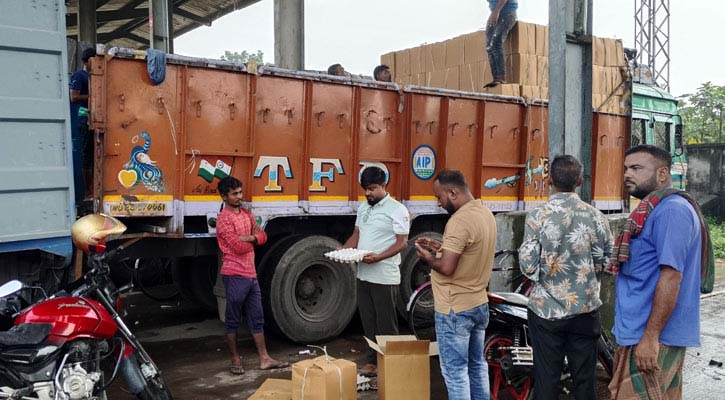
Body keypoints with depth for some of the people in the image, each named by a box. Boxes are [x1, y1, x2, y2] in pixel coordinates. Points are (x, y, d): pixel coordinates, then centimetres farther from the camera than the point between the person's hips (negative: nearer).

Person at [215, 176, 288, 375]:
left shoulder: (247, 214, 13)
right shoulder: (224, 219, -12)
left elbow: (262, 237, 7)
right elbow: (238, 247, -20)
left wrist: (247, 237, -13)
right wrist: (253, 238, -1)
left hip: (251, 274, 8)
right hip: (234, 275, -8)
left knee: (256, 319, 10)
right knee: (233, 320, 5)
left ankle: (264, 359, 16)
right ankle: (235, 359, 16)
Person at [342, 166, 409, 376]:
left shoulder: (397, 210, -9)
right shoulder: (363, 208, 14)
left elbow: (402, 242, -13)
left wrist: (378, 257, -26)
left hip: (384, 277, -7)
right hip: (363, 275, 7)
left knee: (386, 325, 0)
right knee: (369, 323, 14)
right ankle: (372, 363, 25)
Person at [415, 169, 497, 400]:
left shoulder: (460, 221, -23)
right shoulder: (486, 213, 6)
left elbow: (446, 267, -27)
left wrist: (428, 258, -8)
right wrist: (441, 248, 11)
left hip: (455, 310, -9)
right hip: (479, 304, 9)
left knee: (455, 371, 2)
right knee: (477, 364, 20)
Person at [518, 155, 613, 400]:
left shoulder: (537, 216, -12)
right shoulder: (596, 217, -6)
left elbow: (528, 266, -12)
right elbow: (606, 261, 0)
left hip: (546, 308, -2)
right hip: (585, 308, 2)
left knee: (547, 379, 8)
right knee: (585, 379, 14)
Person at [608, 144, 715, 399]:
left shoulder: (670, 210, -16)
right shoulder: (655, 209, 16)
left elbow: (671, 275, -23)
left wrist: (650, 336, -24)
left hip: (652, 336, -10)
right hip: (644, 331, 10)